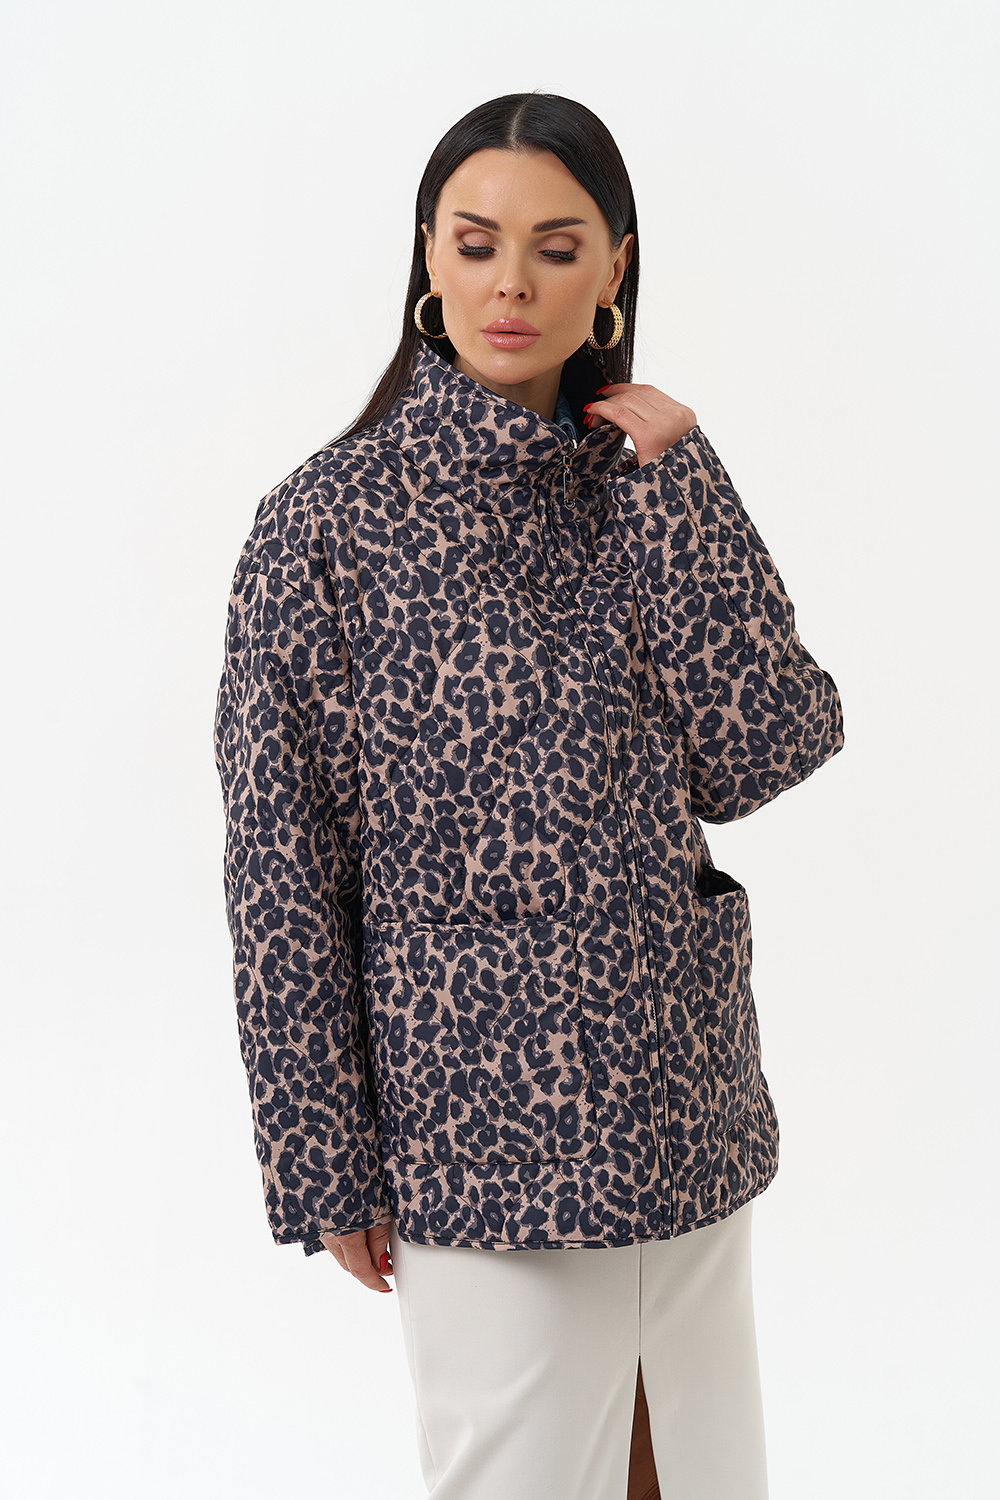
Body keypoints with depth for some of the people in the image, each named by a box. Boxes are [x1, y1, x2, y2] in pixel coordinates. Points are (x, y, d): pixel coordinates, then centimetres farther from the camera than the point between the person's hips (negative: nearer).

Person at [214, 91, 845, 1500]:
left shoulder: (654, 481, 5)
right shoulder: (333, 516, -9)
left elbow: (765, 754, -7)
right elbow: (280, 869, -7)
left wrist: (674, 479, -10)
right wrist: (326, 1162, -7)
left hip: (685, 1102, 5)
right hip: (485, 1113, -5)